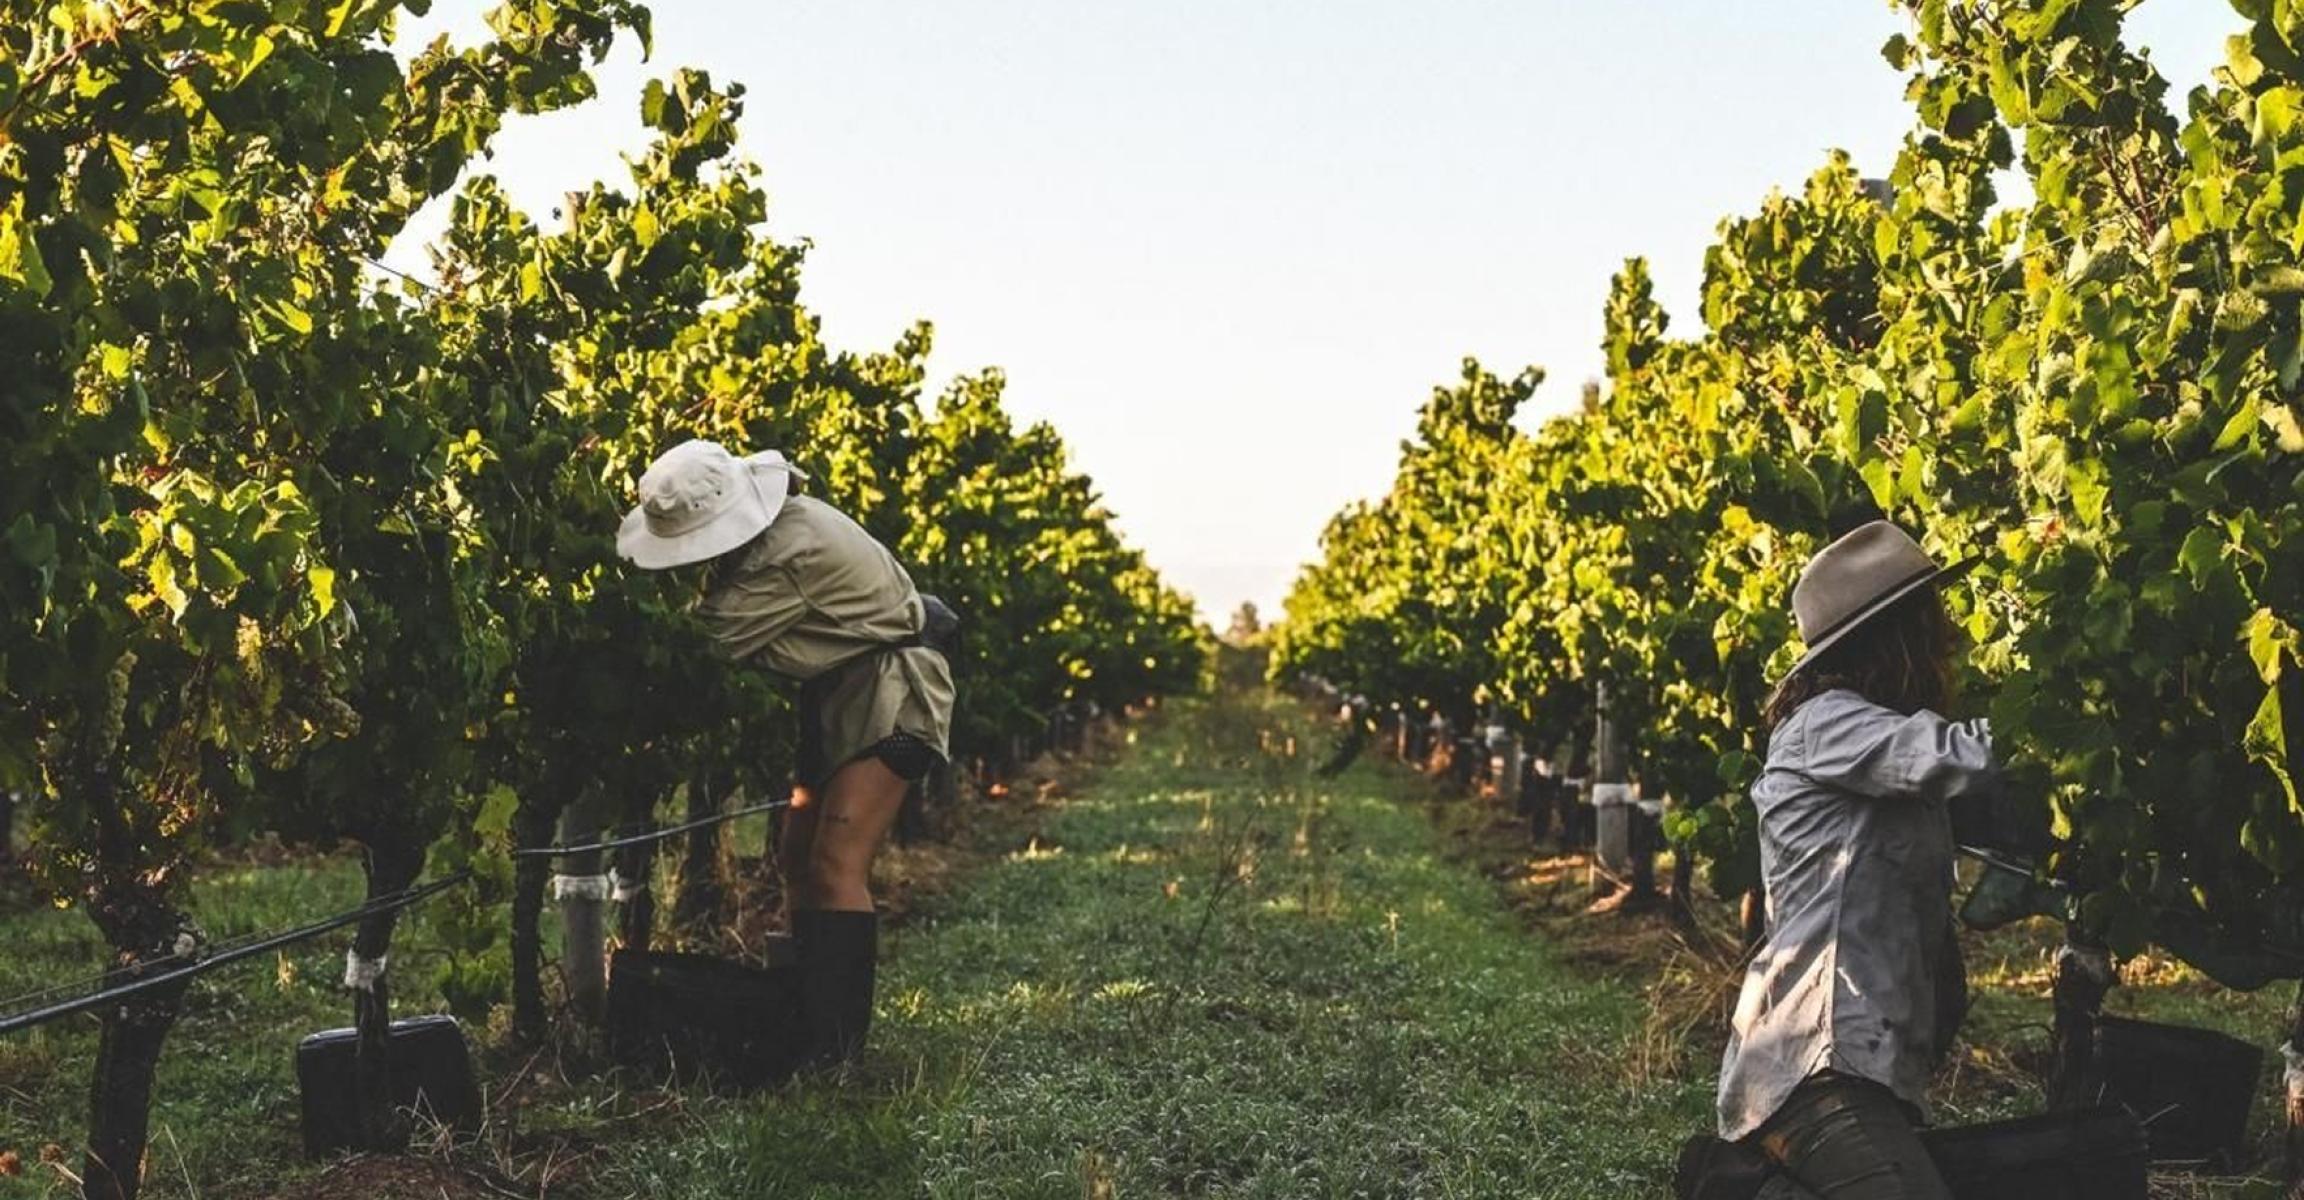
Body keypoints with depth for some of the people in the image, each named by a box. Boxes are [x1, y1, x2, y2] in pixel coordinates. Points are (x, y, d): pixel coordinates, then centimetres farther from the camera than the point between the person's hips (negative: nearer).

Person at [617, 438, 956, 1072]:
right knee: (797, 861, 8)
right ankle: (809, 1017, 15)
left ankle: (834, 1047, -15)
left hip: (892, 692, -10)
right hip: (840, 693, 10)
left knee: (836, 866, -17)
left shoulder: (792, 555, -29)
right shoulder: (773, 521, -1)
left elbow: (716, 635, -25)